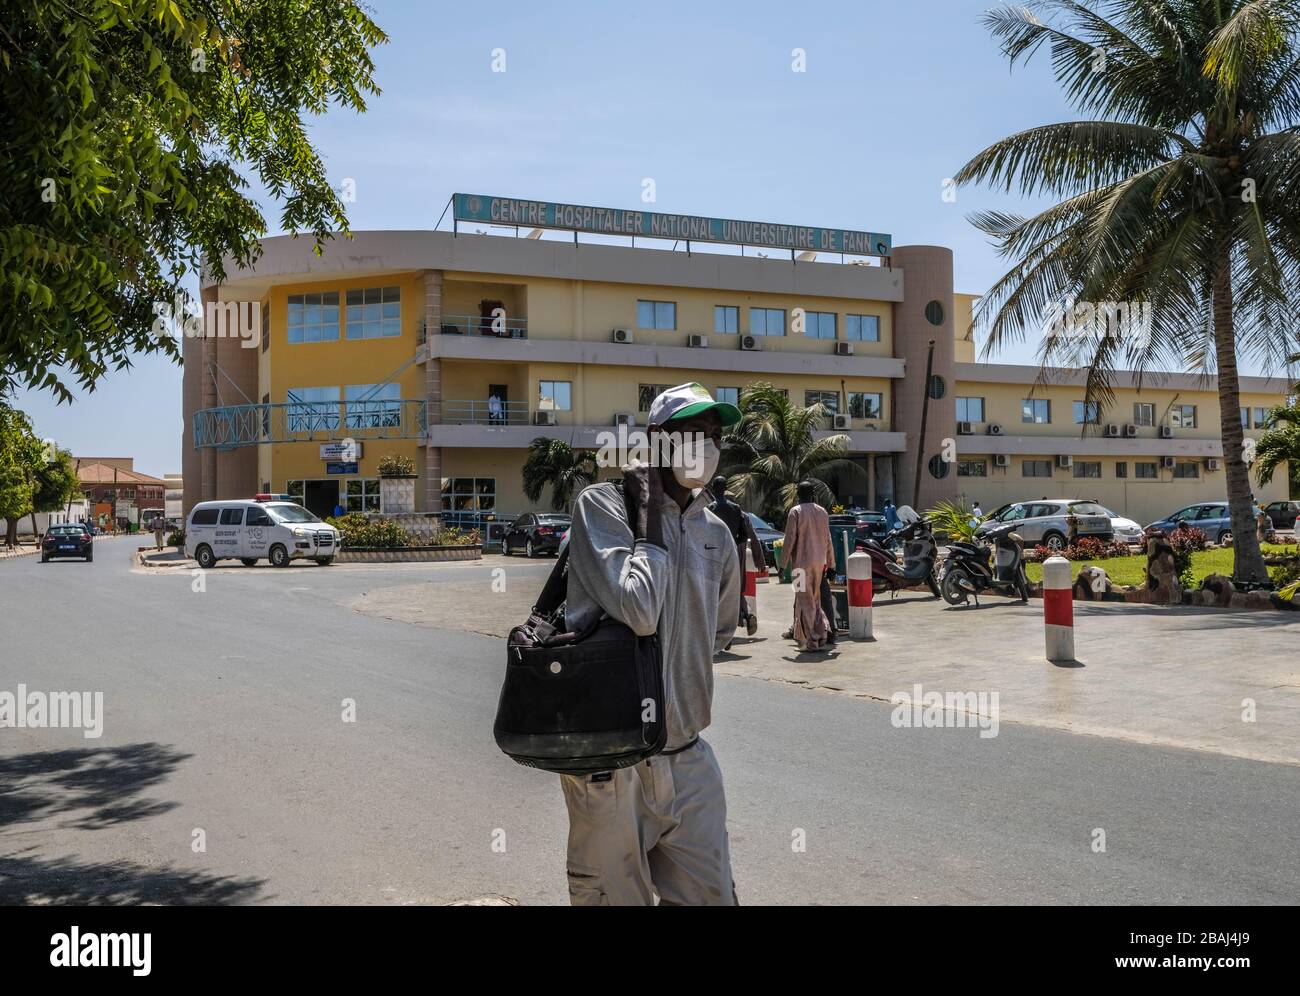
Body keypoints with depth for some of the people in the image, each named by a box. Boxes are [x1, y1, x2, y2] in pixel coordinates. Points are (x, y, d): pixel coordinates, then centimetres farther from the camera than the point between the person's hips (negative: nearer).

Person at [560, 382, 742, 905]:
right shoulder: (602, 504, -10)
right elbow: (638, 611, -23)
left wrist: (677, 677, 11)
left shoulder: (716, 533, 9)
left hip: (688, 758, 6)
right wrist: (650, 516, -13)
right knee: (616, 895, 6)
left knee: (711, 894, 12)